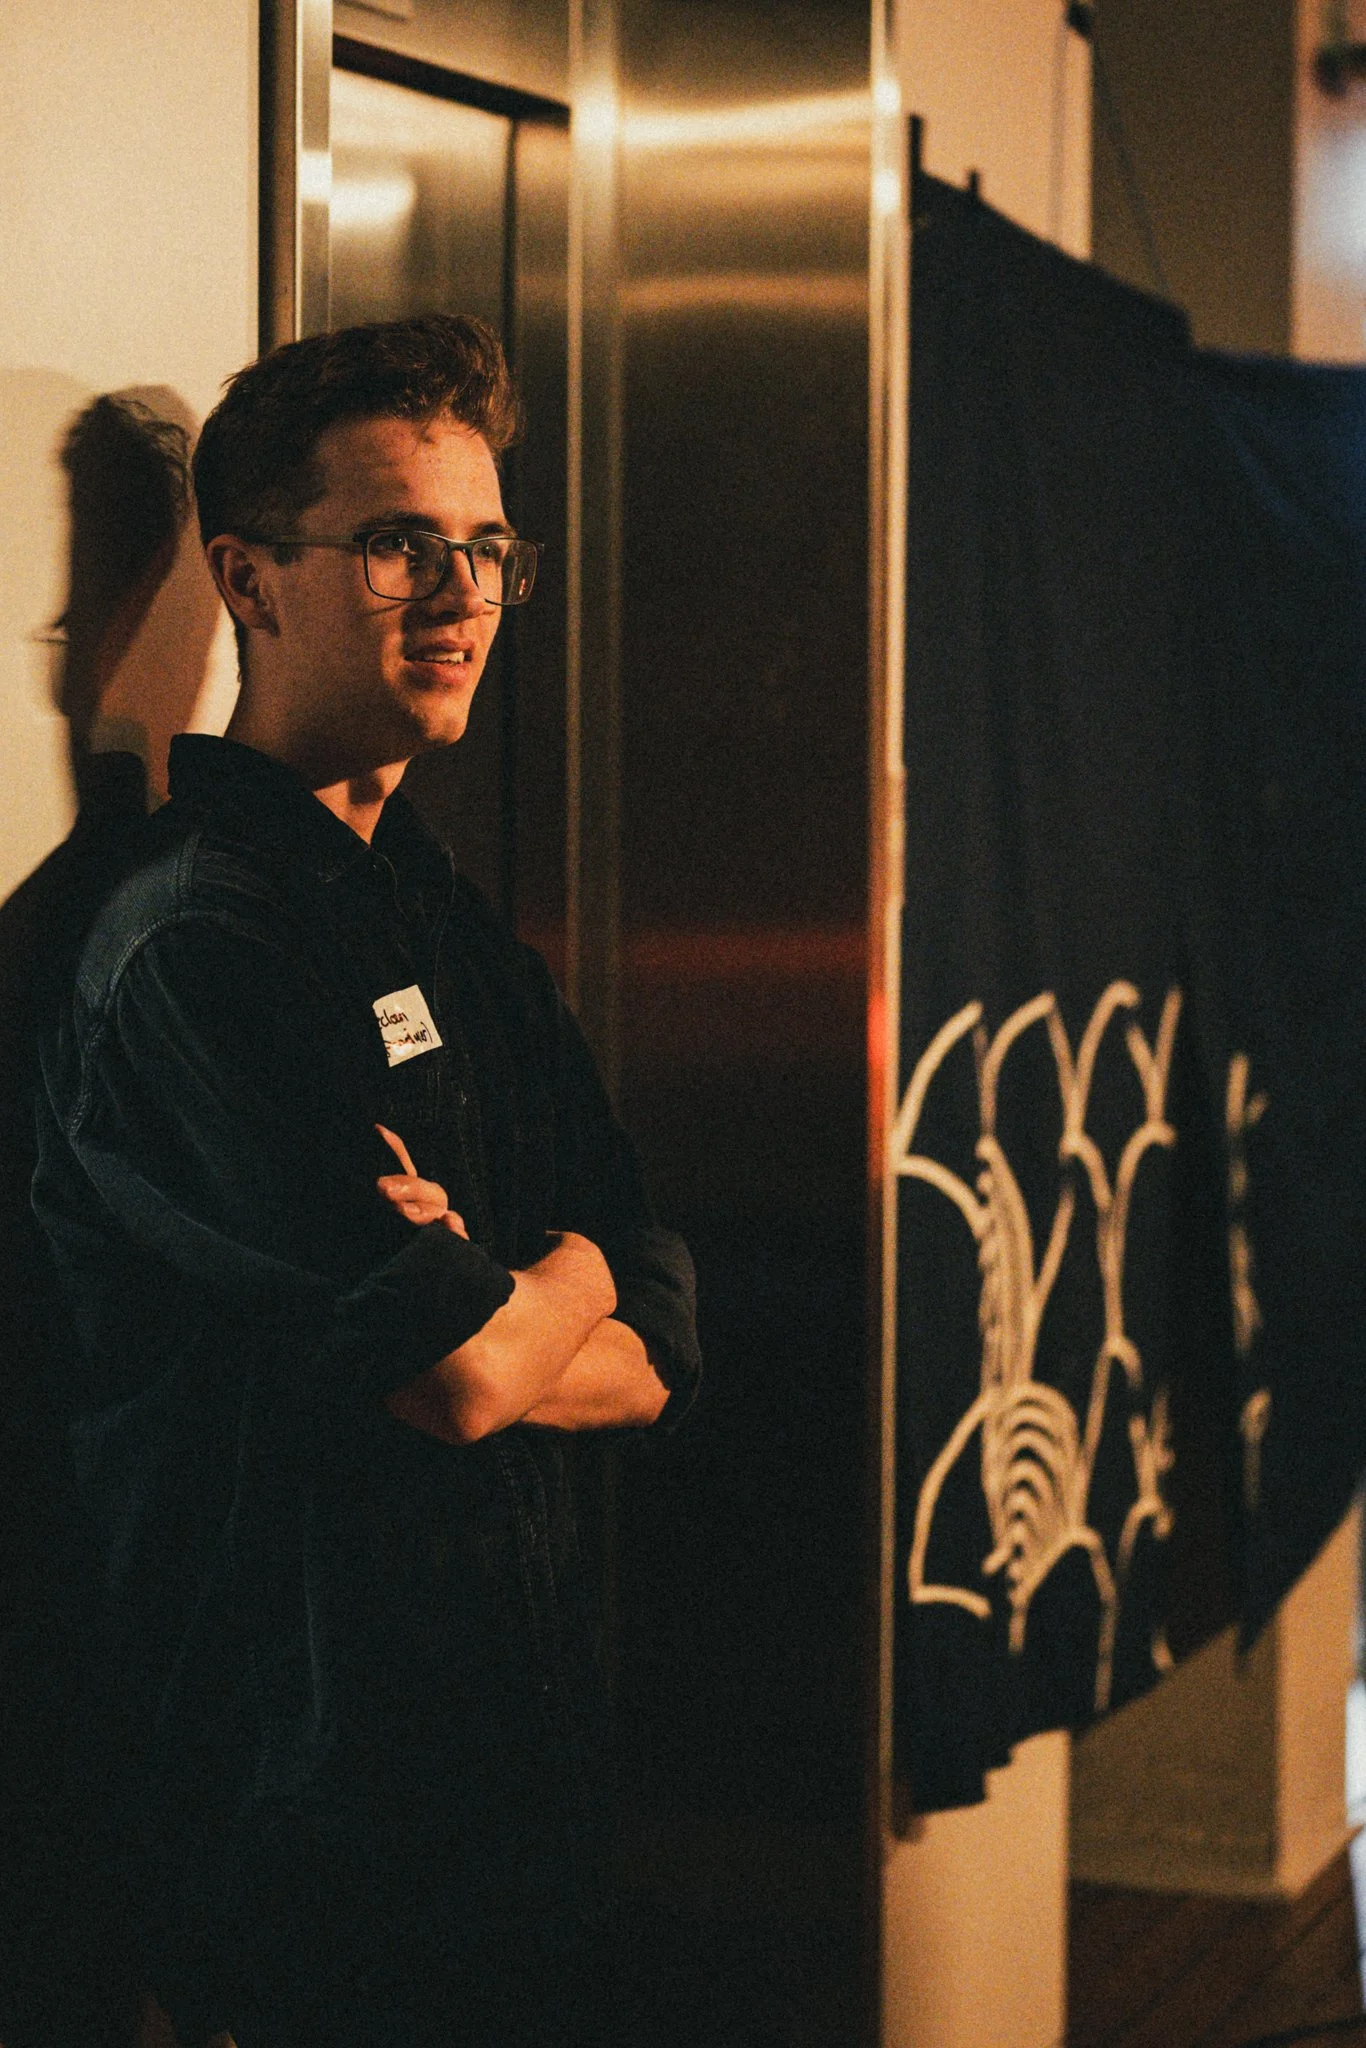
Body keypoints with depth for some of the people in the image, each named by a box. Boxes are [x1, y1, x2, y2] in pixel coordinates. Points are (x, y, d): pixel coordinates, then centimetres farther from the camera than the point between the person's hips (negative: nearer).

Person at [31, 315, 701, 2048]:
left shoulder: (456, 930, 13)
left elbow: (657, 1353, 6)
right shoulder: (191, 946, -16)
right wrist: (562, 1282, 2)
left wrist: (472, 1307, -14)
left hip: (520, 1758, 8)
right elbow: (459, 1382, -20)